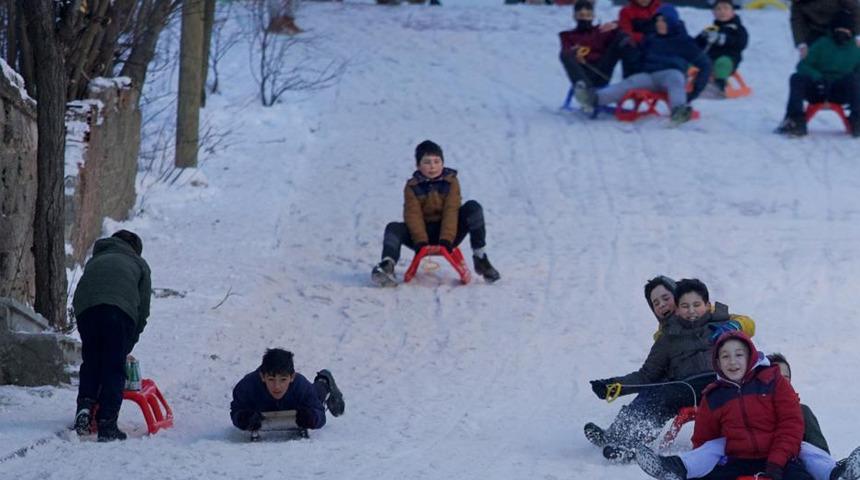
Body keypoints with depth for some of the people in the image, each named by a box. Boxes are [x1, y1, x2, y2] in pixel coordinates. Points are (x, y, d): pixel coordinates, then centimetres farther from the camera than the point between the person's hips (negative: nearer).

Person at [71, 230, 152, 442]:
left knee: (90, 363, 18)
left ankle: (85, 407, -3)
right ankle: (107, 425, -2)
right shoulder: (139, 264, 28)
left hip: (85, 307, 2)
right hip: (120, 309, -2)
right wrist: (130, 342, 25)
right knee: (113, 368, 3)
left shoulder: (95, 260, 36)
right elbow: (143, 307, 19)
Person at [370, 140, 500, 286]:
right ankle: (387, 265, -48)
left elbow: (451, 211, -14)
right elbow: (413, 215, -12)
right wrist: (420, 241, -28)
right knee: (394, 228, -24)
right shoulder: (412, 186, -2)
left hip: (448, 233, -1)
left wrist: (446, 239, -28)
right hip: (424, 232, 1)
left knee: (473, 208, -22)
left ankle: (480, 257, -19)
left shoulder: (451, 181, -3)